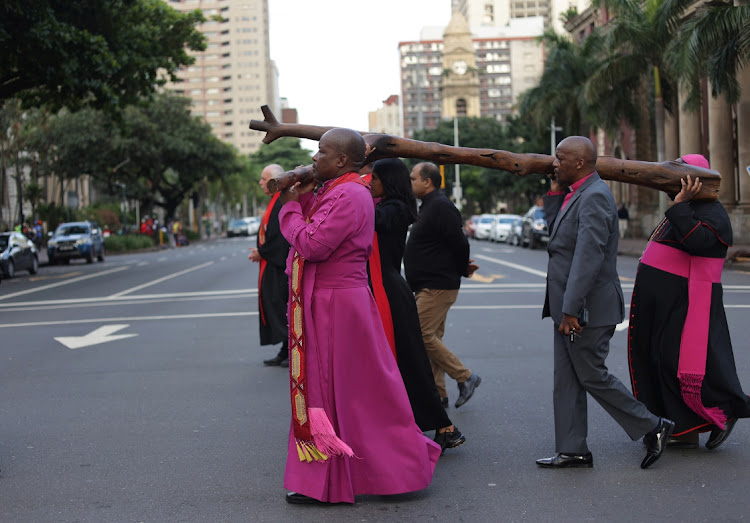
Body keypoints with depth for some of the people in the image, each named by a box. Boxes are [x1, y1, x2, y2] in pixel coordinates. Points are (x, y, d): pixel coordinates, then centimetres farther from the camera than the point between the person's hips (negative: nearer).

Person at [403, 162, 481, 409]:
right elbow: (456, 244, 22)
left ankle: (465, 377, -3)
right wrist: (462, 268, 12)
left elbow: (459, 243, -19)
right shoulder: (430, 206, 18)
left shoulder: (440, 207, -16)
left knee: (422, 335, -13)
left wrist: (463, 270, -5)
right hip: (429, 287, 11)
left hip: (438, 286, -11)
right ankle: (436, 393, 15)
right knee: (430, 337, 10)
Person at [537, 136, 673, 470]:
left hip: (587, 308, -10)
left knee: (592, 376, -1)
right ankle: (572, 450, 17)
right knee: (566, 380, 11)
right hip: (568, 308, 10)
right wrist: (555, 191, 12)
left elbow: (588, 257, -25)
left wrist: (570, 310, -27)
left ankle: (652, 427, 13)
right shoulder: (576, 194, 13)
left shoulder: (594, 197, -19)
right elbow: (556, 229, 21)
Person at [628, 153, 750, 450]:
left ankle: (724, 413, 9)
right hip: (665, 302, 11)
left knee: (681, 360, -9)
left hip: (685, 303, -10)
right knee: (664, 361, 10)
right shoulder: (686, 211, 18)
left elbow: (696, 241, -32)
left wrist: (680, 205, -28)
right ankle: (684, 432, 16)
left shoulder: (711, 213, -13)